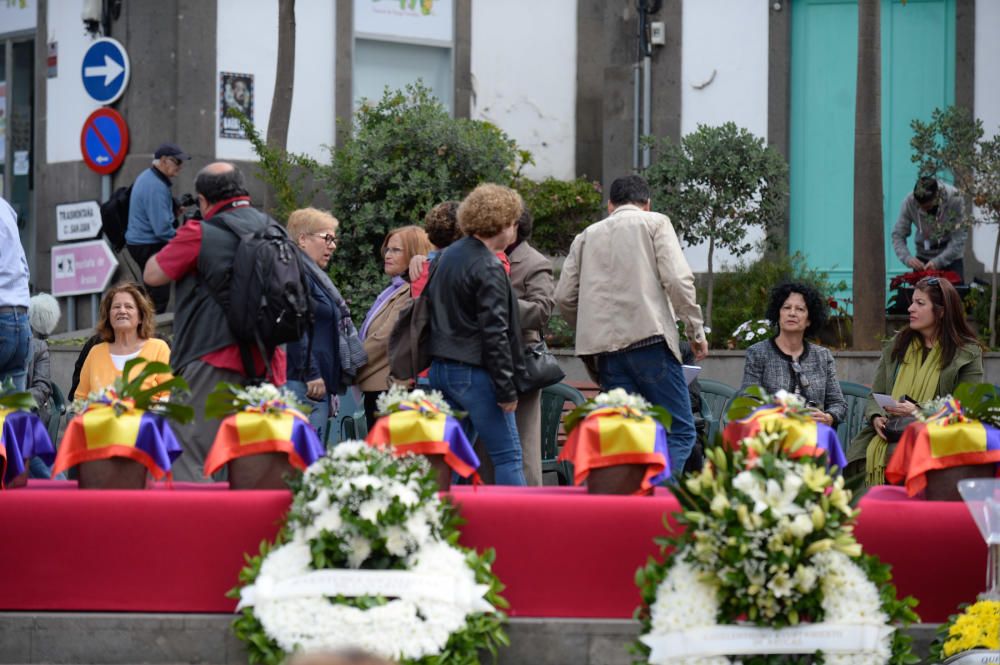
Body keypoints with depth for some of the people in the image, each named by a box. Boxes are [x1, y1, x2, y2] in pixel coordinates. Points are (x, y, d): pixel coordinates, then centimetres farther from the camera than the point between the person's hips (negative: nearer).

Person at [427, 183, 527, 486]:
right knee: (508, 457, -5)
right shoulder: (488, 268, -14)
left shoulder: (448, 256, 13)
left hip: (440, 368, 9)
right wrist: (507, 389, -15)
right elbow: (494, 332, -18)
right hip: (473, 372, -9)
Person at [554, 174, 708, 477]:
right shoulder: (654, 223, 9)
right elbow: (677, 279, -5)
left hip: (606, 348, 5)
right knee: (680, 431, -4)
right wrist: (696, 330, 2)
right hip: (650, 338, -5)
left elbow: (564, 297, 15)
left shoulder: (588, 235, 21)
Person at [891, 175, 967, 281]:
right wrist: (908, 258, -31)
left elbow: (958, 240, -24)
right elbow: (898, 235, -13)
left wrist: (938, 262, -34)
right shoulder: (909, 202, -19)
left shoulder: (955, 200, -24)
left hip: (951, 258, -1)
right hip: (923, 257, 1)